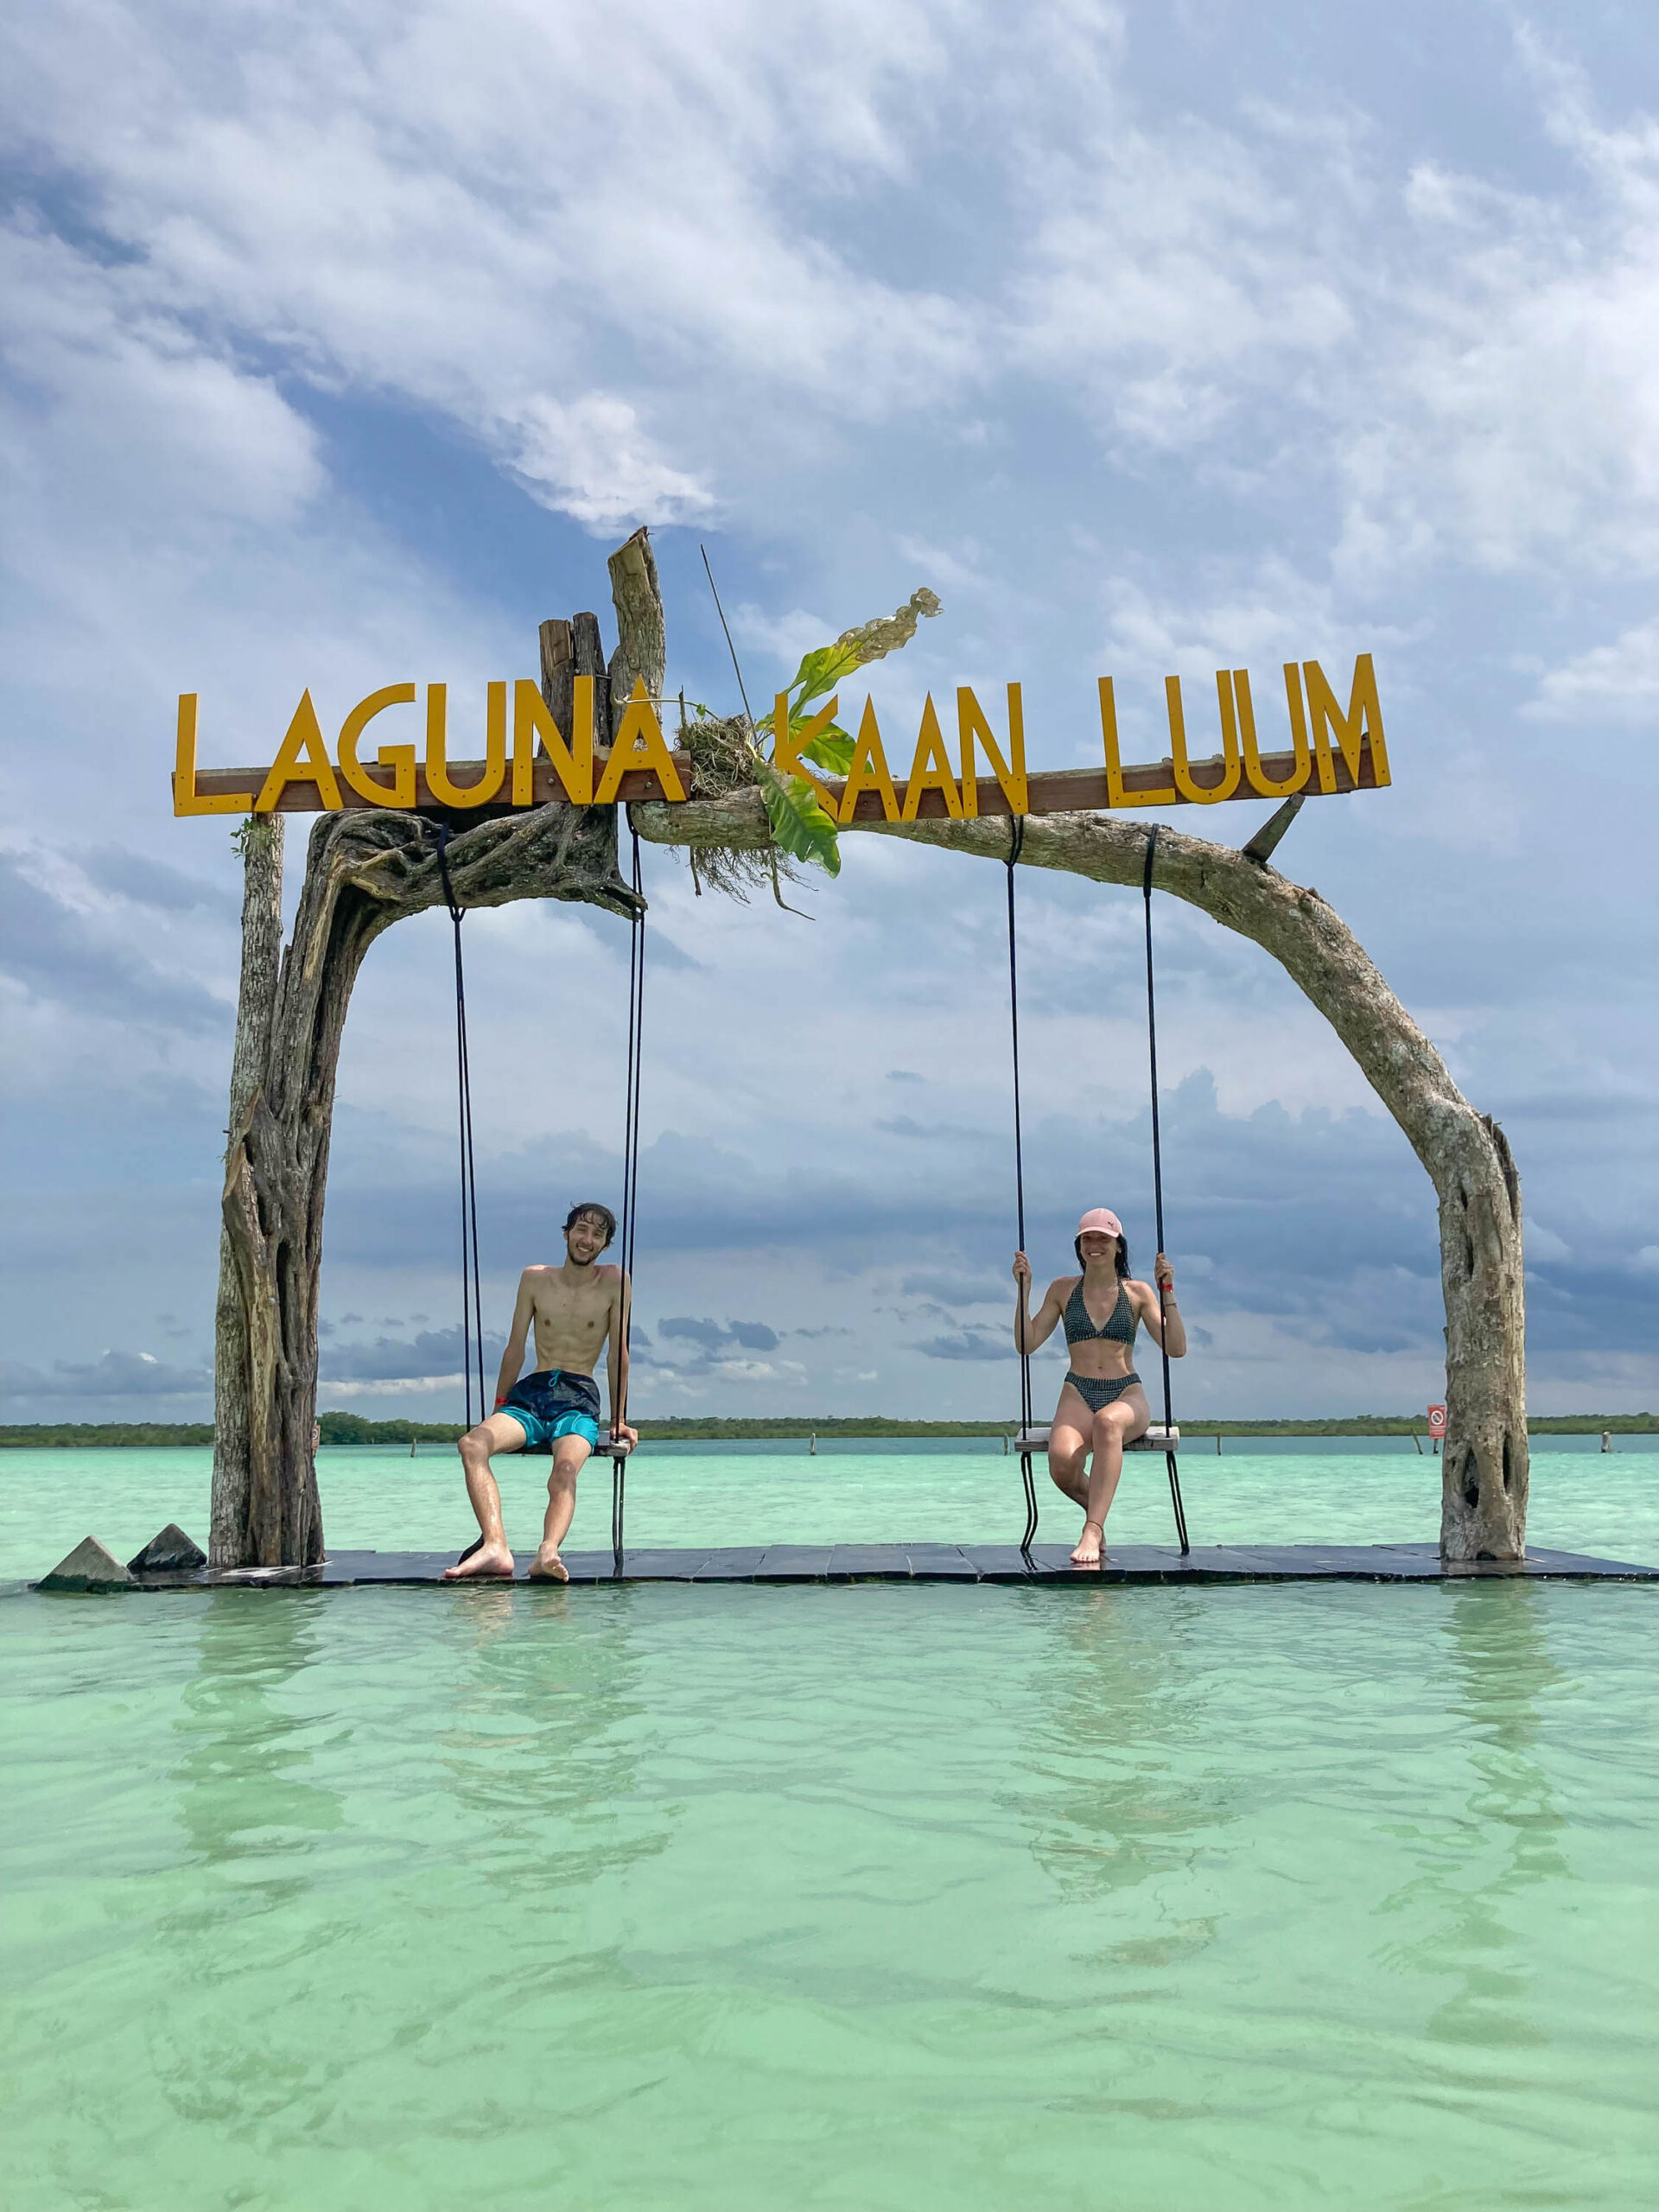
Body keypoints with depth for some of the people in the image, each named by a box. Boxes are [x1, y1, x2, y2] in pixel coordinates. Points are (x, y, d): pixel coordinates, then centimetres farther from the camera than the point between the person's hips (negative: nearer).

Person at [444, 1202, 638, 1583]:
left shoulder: (614, 1283, 4)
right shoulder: (535, 1279, 11)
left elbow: (617, 1354, 4)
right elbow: (515, 1349, 16)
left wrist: (619, 1420, 3)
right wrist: (499, 1408, 15)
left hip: (579, 1398, -3)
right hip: (531, 1393, 3)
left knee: (566, 1467, -35)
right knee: (471, 1444, -28)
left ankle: (547, 1553, -56)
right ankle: (495, 1547, -43)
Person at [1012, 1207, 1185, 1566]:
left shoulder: (1137, 1292, 10)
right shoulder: (1063, 1289, 13)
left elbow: (1177, 1349, 1)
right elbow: (1026, 1344, 7)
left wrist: (1167, 1291, -7)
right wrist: (1024, 1289, -1)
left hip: (1126, 1395, -1)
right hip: (1077, 1395, 1)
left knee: (1108, 1422, -41)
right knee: (1061, 1461, -33)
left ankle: (1092, 1531, -44)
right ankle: (1095, 1506, 1)